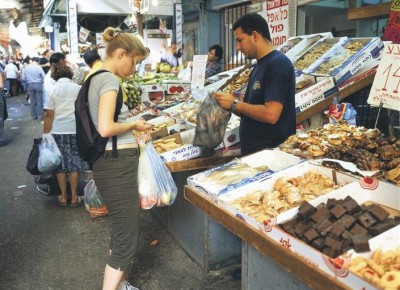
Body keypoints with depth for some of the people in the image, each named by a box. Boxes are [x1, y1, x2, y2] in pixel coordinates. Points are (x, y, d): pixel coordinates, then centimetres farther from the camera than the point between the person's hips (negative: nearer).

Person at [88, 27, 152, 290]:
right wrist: (134, 124, -9)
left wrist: (133, 126, 13)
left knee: (121, 232, 22)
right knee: (127, 240, 0)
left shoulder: (96, 78, 14)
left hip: (113, 162, 10)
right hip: (117, 164, -10)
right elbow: (105, 128, -26)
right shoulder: (109, 80, -15)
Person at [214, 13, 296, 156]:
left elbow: (270, 114, -25)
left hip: (271, 153, -8)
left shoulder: (277, 64, -16)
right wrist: (228, 103, -1)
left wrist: (235, 103, -15)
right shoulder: (259, 65, 12)